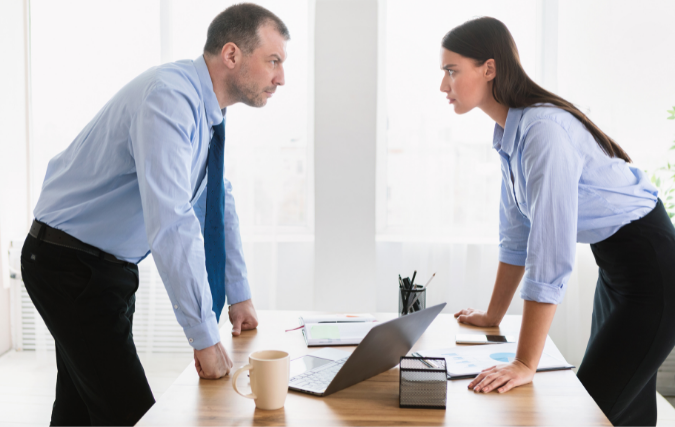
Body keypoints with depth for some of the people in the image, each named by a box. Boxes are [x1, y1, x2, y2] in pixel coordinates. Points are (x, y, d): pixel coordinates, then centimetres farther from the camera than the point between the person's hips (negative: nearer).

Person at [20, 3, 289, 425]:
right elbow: (171, 221, -35)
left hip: (113, 263, 9)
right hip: (69, 264, -9)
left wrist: (240, 296, 13)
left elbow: (219, 201, 12)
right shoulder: (169, 97, -27)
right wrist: (205, 337, -32)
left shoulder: (206, 107, 3)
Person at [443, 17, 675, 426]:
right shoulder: (510, 132, 2)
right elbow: (516, 233, 11)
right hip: (614, 264, 9)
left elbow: (552, 254, -31)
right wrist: (493, 316, 16)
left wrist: (525, 365, -29)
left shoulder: (545, 130, -27)